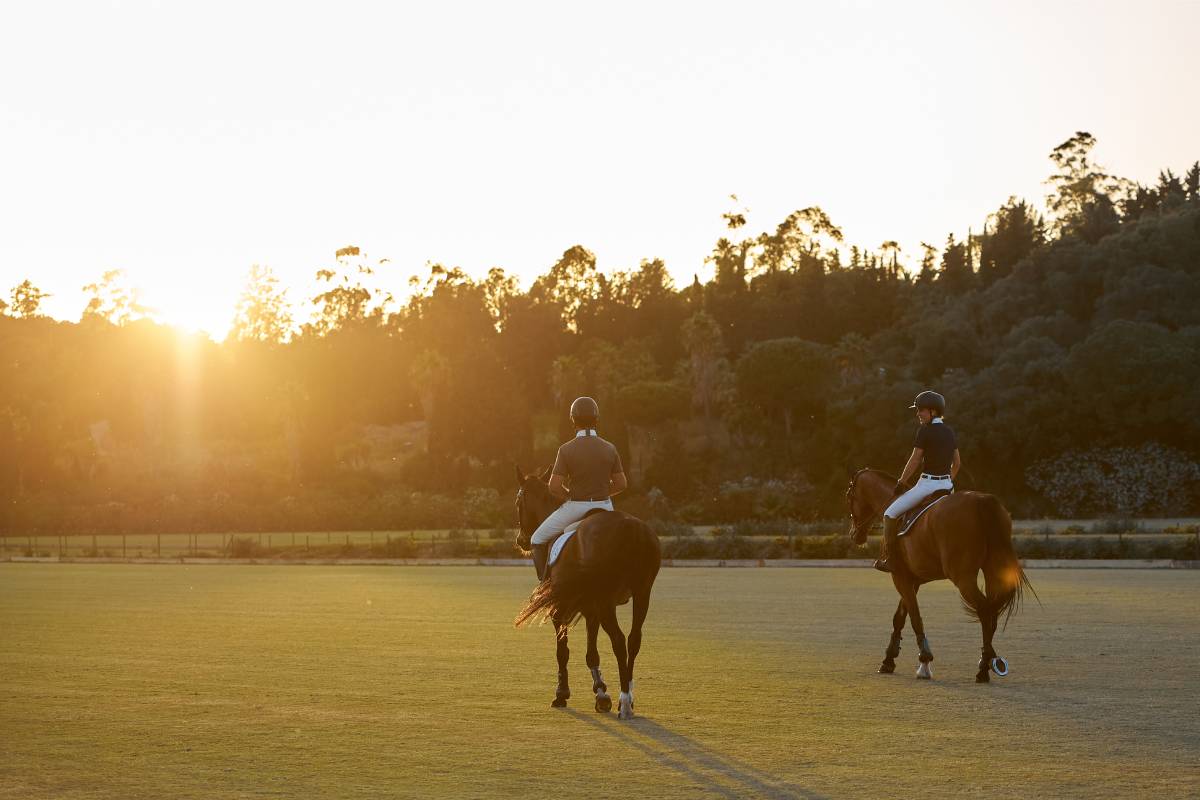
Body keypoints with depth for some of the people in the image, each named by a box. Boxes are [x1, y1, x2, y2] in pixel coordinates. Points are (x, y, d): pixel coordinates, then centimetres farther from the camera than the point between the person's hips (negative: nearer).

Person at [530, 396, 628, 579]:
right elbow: (621, 484, 1)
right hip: (604, 507, 3)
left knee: (538, 539, 16)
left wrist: (570, 495, 5)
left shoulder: (566, 450, -13)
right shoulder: (609, 449, -3)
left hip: (576, 507, -3)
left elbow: (554, 487, -14)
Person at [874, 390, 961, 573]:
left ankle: (889, 558, 0)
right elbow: (957, 462, 17)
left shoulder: (924, 431, -13)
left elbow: (914, 461, -12)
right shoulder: (950, 431, 10)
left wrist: (901, 483, -1)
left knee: (890, 514, 1)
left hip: (927, 484, -8)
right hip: (947, 485, 8)